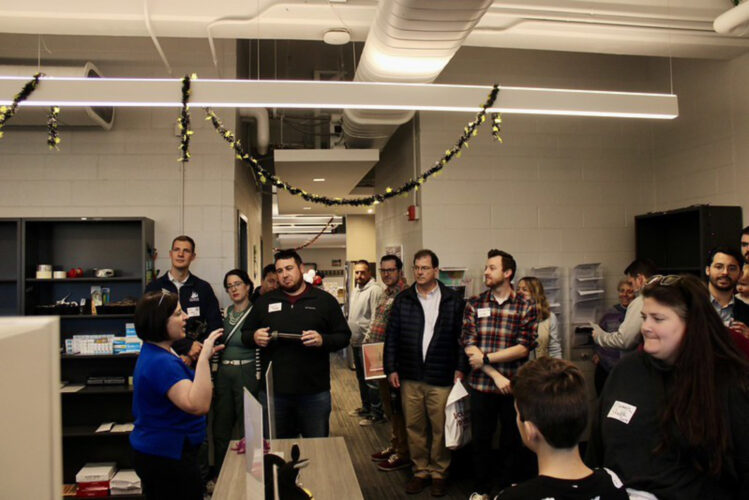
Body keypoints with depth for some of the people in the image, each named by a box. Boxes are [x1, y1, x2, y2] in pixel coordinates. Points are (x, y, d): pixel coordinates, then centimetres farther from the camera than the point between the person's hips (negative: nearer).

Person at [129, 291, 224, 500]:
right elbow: (198, 405, -38)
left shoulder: (153, 353, 7)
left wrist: (202, 357, 15)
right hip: (168, 456, -11)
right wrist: (204, 357, -39)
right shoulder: (161, 362, -27)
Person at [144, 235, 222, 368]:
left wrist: (191, 355, -11)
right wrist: (187, 346, -16)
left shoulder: (203, 288, 6)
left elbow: (215, 327, 2)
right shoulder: (154, 287, 4)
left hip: (195, 363, 0)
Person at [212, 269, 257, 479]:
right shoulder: (225, 313, 9)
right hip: (223, 375, 5)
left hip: (246, 374, -5)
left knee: (247, 427, 3)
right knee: (221, 428, 12)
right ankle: (220, 476, 28)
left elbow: (260, 348, -9)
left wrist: (258, 380, -11)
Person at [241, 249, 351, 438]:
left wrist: (323, 340, -16)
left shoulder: (325, 300, 4)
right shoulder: (264, 301, 11)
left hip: (314, 392, -2)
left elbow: (344, 336, 3)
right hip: (273, 390, 2)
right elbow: (245, 334, 16)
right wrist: (254, 337, -7)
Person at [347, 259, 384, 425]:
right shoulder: (355, 290, 14)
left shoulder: (374, 290, -16)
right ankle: (366, 406, 33)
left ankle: (376, 413, 7)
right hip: (355, 342, 9)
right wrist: (350, 334, 20)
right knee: (361, 376, 19)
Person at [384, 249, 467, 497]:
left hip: (441, 377, -2)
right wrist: (391, 369, 3)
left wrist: (461, 368, -3)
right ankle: (420, 471, 26)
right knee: (414, 427, 10)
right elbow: (391, 336, 7)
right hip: (409, 377, 2)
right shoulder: (402, 299, 7)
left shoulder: (453, 300, 1)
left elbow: (462, 337, 2)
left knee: (440, 428, 4)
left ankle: (439, 472, 22)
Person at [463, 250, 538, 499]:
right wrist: (495, 375, -14)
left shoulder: (526, 307, -3)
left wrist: (486, 359, -15)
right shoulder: (474, 304, 1)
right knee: (480, 440, 12)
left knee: (513, 441, 13)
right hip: (481, 385, 1)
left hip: (514, 386, -1)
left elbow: (524, 348, -11)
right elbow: (468, 345, -6)